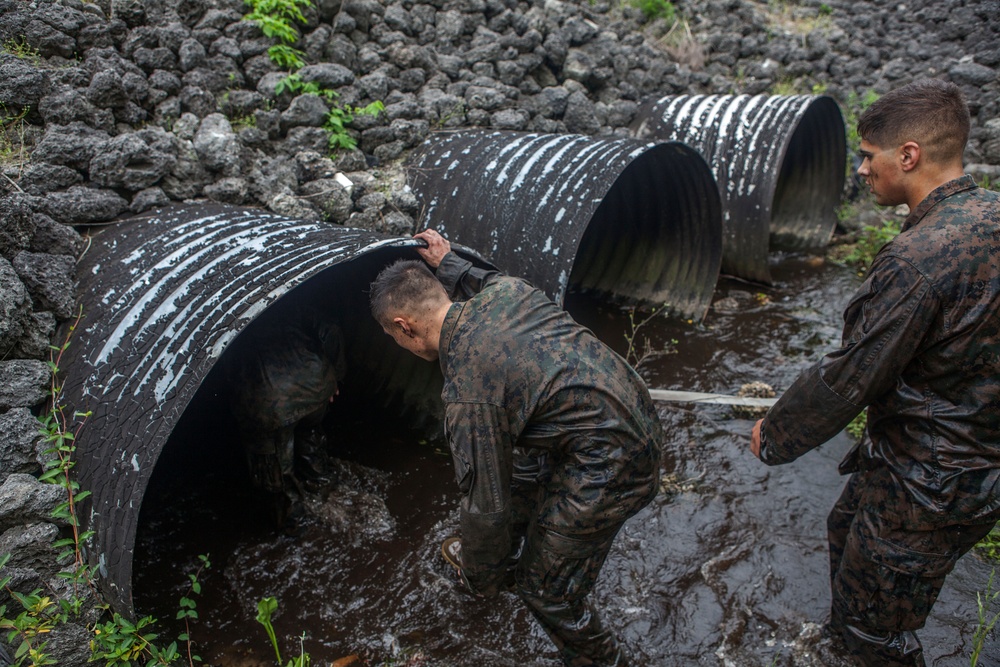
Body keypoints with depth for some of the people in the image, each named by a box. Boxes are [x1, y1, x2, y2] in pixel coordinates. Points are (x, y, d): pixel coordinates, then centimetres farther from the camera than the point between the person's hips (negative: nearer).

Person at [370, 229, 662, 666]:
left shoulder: (467, 395, -23)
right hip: (638, 413, 10)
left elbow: (485, 505, -14)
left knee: (546, 589, 9)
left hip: (609, 470, -10)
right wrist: (449, 265, 31)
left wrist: (480, 579, 4)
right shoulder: (506, 288, -3)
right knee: (520, 475, 31)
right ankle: (510, 562, 56)